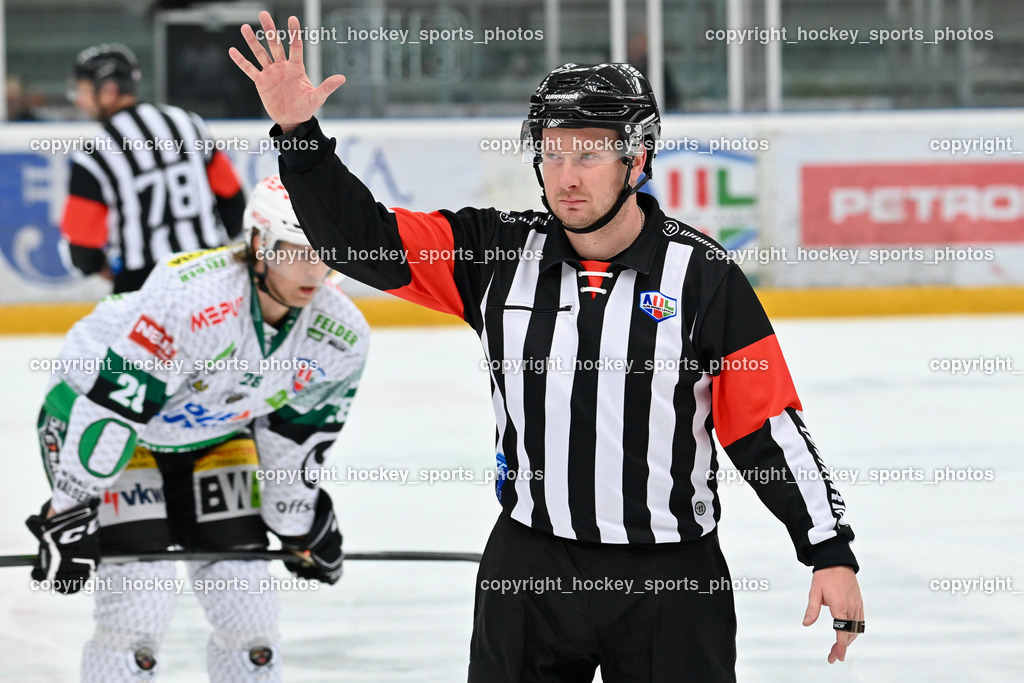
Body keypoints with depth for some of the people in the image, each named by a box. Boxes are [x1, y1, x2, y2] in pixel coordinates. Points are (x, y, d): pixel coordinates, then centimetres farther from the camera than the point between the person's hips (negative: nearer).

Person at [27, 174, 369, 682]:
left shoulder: (341, 335, -16)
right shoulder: (190, 299, -37)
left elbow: (300, 429, 2)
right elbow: (108, 406, -32)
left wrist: (297, 521, 9)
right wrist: (69, 511, -28)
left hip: (214, 439, 6)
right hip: (102, 423, -6)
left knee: (249, 605, 2)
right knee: (138, 602, -15)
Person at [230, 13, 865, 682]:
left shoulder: (703, 274, -7)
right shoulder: (495, 252, 0)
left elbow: (769, 430, -5)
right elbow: (362, 240, -1)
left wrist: (832, 552, -8)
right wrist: (297, 131, -13)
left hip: (671, 578, -3)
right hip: (529, 574, 3)